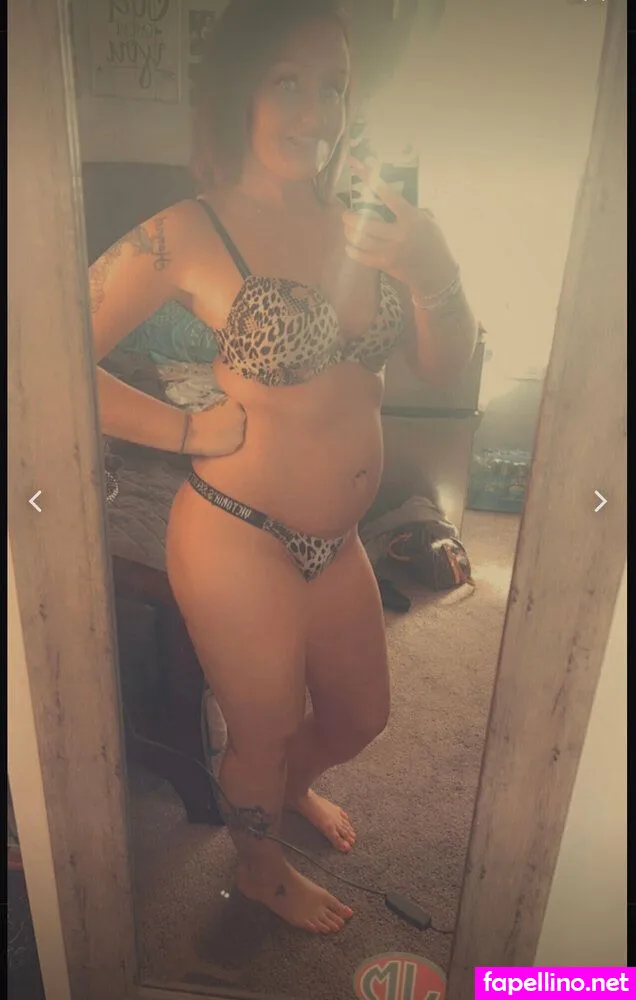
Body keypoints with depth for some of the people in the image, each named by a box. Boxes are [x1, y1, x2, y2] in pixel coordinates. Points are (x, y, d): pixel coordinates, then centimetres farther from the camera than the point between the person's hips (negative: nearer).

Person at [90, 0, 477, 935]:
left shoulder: (360, 216, 2)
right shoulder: (188, 237, -15)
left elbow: (443, 366, 3)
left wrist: (434, 277, -15)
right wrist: (192, 429, -14)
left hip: (336, 538, 6)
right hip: (238, 537, -6)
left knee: (360, 716, 25)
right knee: (265, 732, 17)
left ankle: (292, 786, 62)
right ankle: (259, 865, 54)